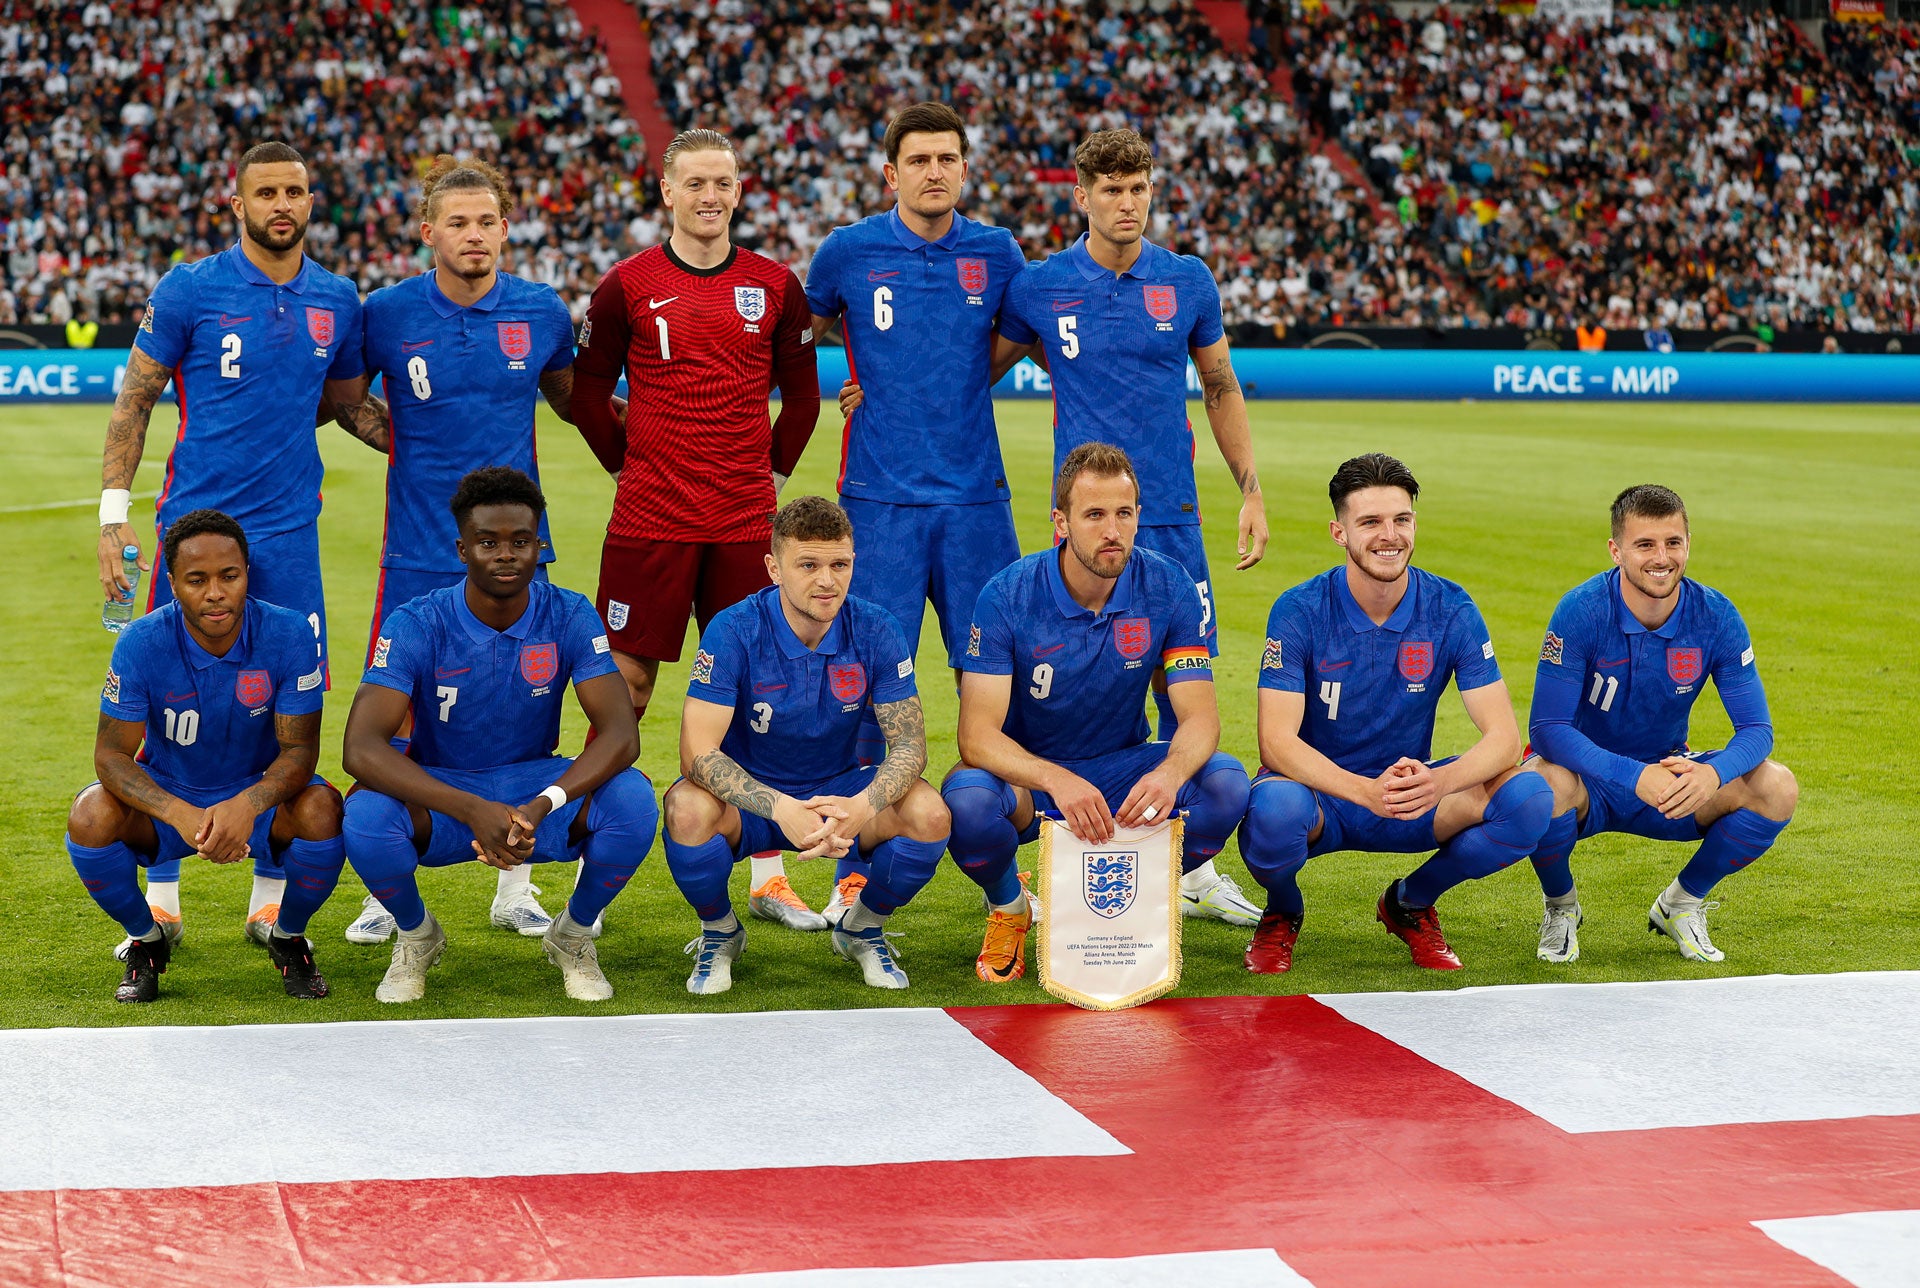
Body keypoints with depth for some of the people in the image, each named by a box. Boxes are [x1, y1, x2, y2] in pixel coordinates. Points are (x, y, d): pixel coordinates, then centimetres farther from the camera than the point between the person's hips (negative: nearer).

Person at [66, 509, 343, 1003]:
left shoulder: (288, 634, -21)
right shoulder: (142, 643, -21)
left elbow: (300, 749, -19)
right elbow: (111, 754, -19)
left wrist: (247, 805, -41)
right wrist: (181, 815, -38)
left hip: (259, 797, 0)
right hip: (168, 798, 0)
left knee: (322, 809, -32)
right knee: (91, 816, -29)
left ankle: (288, 938, -1)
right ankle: (145, 938, 2)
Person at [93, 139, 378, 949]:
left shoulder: (337, 302, 7)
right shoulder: (188, 292, -3)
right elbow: (134, 401, 2)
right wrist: (113, 513, -4)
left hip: (289, 532, 3)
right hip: (194, 522, -3)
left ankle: (271, 894, 13)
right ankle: (160, 890, 11)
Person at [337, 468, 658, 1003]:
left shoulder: (569, 617, -12)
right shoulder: (418, 625, -17)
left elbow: (620, 733, -22)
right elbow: (360, 748, -28)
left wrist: (541, 807, -40)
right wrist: (474, 811, -41)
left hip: (536, 785, 1)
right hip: (440, 793, -1)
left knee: (632, 799, -29)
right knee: (366, 815, -35)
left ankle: (574, 933, 2)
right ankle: (416, 936, 0)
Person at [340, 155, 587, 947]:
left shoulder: (540, 313, 2)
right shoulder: (387, 313, -3)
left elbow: (570, 397, 20)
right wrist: (392, 433, -2)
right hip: (417, 554, -1)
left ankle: (515, 889, 17)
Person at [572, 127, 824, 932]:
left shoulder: (775, 286, 6)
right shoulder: (627, 286, 1)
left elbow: (801, 394, 16)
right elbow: (589, 392, 9)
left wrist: (772, 472, 10)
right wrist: (631, 467, 5)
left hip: (747, 521, 2)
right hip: (650, 521, -2)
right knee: (627, 687, 0)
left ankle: (768, 875, 11)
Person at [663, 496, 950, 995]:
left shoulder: (874, 631, -13)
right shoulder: (734, 631, -20)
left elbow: (909, 742, -13)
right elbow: (698, 752, -26)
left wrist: (863, 805, -36)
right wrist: (780, 809, -42)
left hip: (840, 791, 2)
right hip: (751, 795, -2)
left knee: (929, 815, -26)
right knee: (689, 810, -35)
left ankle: (863, 928, 5)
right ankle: (719, 933, -2)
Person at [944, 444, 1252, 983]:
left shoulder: (1167, 588, -12)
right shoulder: (1009, 596, -18)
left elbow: (1199, 716, -15)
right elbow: (977, 733, -24)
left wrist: (1170, 774, -40)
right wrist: (1058, 781, -44)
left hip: (1121, 770, 2)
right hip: (1027, 776, -2)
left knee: (1226, 782, -26)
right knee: (967, 798, -36)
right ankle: (1008, 908, 0)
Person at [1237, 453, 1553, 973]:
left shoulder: (1451, 611, -8)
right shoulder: (1299, 612, -14)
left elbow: (1503, 735, -13)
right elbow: (1277, 741, -22)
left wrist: (1438, 782, -36)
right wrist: (1367, 792, -40)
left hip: (1411, 794, 3)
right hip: (1319, 791, -2)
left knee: (1528, 797, -24)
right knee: (1275, 808, -39)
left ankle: (1411, 902, 4)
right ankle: (1282, 912, -1)